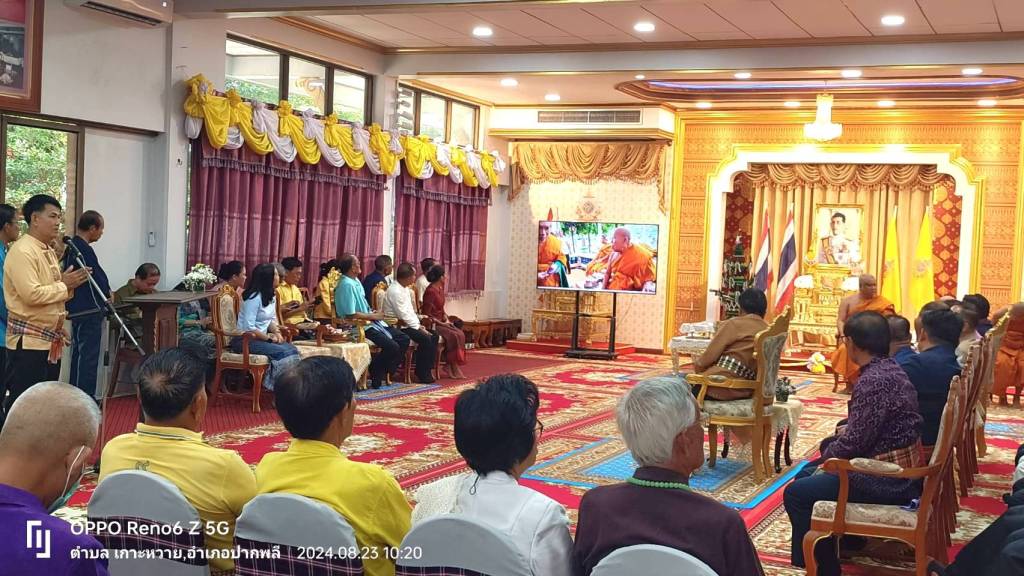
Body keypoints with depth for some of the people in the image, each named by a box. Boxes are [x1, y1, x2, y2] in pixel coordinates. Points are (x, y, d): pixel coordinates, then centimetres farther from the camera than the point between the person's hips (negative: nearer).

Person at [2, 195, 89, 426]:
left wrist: (69, 285, 4)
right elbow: (32, 294, -24)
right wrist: (64, 285, -13)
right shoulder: (22, 251, -14)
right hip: (28, 340, -9)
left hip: (51, 340, 10)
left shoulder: (49, 251, 16)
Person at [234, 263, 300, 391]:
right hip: (245, 340, -8)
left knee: (292, 350, -14)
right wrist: (269, 337, -16)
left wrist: (276, 333, -5)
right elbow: (249, 328, -25)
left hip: (261, 338, 8)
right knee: (283, 353, -25)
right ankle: (274, 384, -11)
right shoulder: (254, 297, -20)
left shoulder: (271, 296, 9)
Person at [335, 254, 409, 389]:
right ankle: (375, 376, -4)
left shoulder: (356, 281, 13)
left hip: (369, 322, 10)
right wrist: (373, 316, -13)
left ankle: (387, 371, 9)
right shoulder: (347, 285, -18)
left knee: (403, 339, 3)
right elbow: (351, 315, -23)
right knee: (392, 346, -23)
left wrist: (373, 314, 3)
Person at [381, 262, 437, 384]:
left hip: (407, 324, 10)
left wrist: (419, 325, 3)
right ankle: (422, 374, -12)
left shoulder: (405, 289, 12)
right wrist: (418, 327, -16)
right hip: (398, 327, -10)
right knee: (425, 339, -23)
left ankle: (428, 369, 4)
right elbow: (403, 315, -22)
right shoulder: (395, 291, -19)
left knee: (433, 336, 1)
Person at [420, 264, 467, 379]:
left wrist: (446, 318, 3)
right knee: (454, 336, -22)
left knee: (460, 334, -11)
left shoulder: (440, 288, 9)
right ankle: (453, 368, -11)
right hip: (432, 324, -8)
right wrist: (442, 323, -16)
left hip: (440, 322, 8)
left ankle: (451, 366, -10)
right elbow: (426, 314, -17)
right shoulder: (430, 291, -18)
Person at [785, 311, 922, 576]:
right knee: (805, 476, 19)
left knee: (796, 494, -7)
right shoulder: (889, 369, 8)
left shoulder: (873, 380, -23)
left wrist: (825, 457, -6)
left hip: (885, 478, -10)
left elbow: (855, 442, -23)